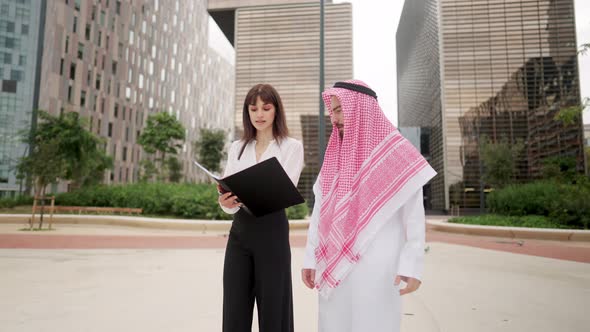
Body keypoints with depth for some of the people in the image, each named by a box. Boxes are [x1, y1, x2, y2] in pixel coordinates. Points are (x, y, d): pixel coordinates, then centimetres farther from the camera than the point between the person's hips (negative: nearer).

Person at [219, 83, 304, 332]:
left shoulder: (291, 146, 1)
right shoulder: (237, 148, 14)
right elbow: (227, 190, 4)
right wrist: (227, 202, -20)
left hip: (272, 230, -4)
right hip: (239, 230, 4)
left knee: (272, 308, 4)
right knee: (234, 310, 8)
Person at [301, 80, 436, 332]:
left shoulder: (396, 152, -3)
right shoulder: (334, 155, 12)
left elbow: (414, 216, -6)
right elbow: (319, 211, 11)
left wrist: (411, 265, -12)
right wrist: (311, 258, 8)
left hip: (376, 267, -4)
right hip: (333, 266, 5)